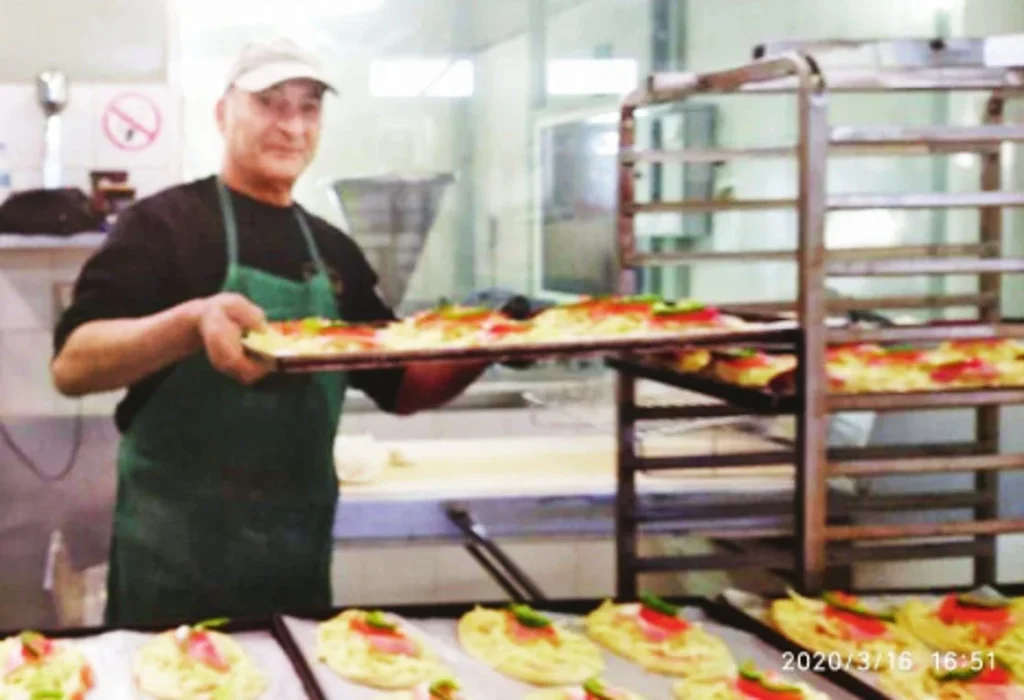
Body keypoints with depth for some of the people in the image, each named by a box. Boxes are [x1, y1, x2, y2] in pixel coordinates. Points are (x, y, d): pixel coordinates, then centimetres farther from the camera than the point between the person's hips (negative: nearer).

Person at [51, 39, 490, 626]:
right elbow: (72, 366, -16)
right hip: (179, 549, -5)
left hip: (302, 548, 6)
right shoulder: (166, 222, -6)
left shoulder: (334, 250, 11)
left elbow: (400, 387, 14)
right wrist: (191, 323, -32)